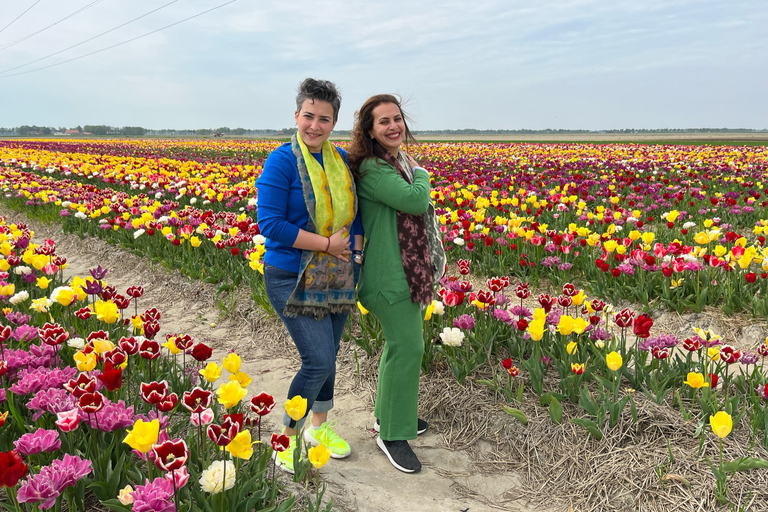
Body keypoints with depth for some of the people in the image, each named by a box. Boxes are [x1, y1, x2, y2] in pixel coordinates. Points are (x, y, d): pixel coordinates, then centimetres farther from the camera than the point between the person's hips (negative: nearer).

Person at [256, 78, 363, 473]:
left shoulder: (341, 159, 6)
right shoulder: (282, 162, -14)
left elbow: (354, 211, 17)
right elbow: (271, 224, -20)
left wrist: (356, 248, 0)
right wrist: (327, 243, -20)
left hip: (337, 278, 7)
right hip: (293, 278, -6)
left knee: (327, 356, 17)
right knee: (318, 361, -11)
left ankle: (320, 426, 40)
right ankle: (287, 441, 13)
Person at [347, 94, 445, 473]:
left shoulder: (401, 160, 12)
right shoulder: (373, 169, -18)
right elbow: (416, 201, -28)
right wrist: (420, 173, -7)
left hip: (412, 270, 10)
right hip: (390, 274, -10)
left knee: (402, 340, 18)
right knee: (407, 347, -6)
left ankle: (390, 412, 36)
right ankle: (392, 435, 9)